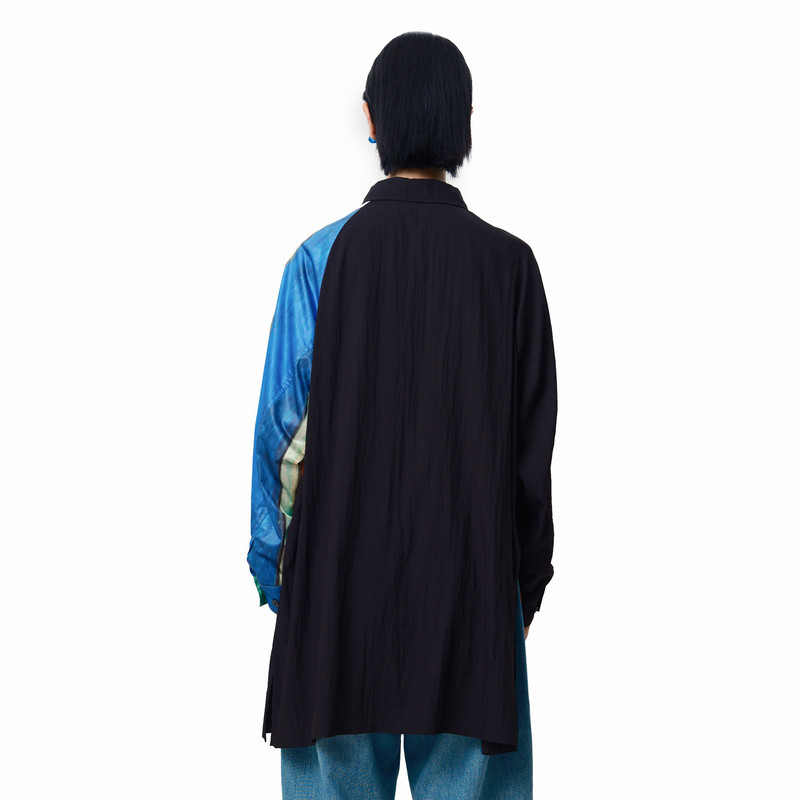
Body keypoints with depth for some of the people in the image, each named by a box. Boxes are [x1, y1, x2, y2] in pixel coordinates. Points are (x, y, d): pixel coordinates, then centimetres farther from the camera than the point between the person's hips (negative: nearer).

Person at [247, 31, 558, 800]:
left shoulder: (322, 257, -6)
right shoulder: (508, 263, -4)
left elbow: (281, 421, -2)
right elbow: (534, 439, 0)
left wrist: (274, 564, 9)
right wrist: (529, 576, 11)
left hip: (340, 568, 0)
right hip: (472, 569, 0)